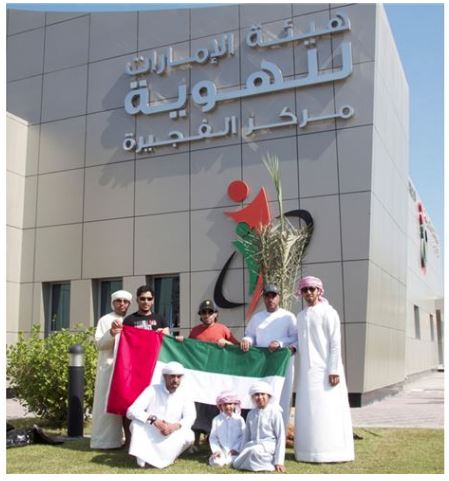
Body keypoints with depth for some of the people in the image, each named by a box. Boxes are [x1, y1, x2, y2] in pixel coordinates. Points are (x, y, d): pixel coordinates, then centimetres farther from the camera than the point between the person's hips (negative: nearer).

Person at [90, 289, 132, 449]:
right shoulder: (105, 320, 0)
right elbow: (99, 343, -8)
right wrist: (111, 334, -25)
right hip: (108, 366, -5)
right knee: (106, 404, -3)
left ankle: (114, 439, 13)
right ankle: (103, 440, 1)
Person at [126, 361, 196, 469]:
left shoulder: (184, 394, -6)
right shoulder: (152, 390, -14)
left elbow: (190, 417, -11)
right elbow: (131, 411, -22)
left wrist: (175, 426, -31)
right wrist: (153, 419, -37)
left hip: (170, 437, 2)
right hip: (149, 435, -2)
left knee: (189, 436, -26)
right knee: (136, 423, -30)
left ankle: (167, 457, 0)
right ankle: (142, 456, -13)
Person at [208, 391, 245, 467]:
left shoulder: (239, 419, 3)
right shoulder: (217, 420, 6)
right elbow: (213, 437, 5)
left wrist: (236, 449, -9)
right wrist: (216, 450, -8)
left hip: (234, 451, 0)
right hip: (221, 450, 1)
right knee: (214, 461, -27)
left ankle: (225, 461, -2)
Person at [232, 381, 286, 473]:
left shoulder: (275, 413, -5)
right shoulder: (251, 414, 11)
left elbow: (281, 436, -7)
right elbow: (246, 435, 15)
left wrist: (279, 461, -12)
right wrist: (242, 453, 5)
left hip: (269, 445, -6)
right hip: (253, 445, 6)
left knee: (255, 451, -37)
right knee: (236, 464, -16)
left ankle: (271, 463, -11)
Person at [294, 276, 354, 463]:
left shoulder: (328, 312, -4)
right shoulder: (300, 316, 13)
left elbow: (335, 343, -9)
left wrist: (334, 370, -15)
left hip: (324, 370, -6)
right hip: (306, 371, 6)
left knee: (327, 410, -4)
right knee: (307, 411, 7)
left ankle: (331, 452, 3)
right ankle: (309, 451, 15)